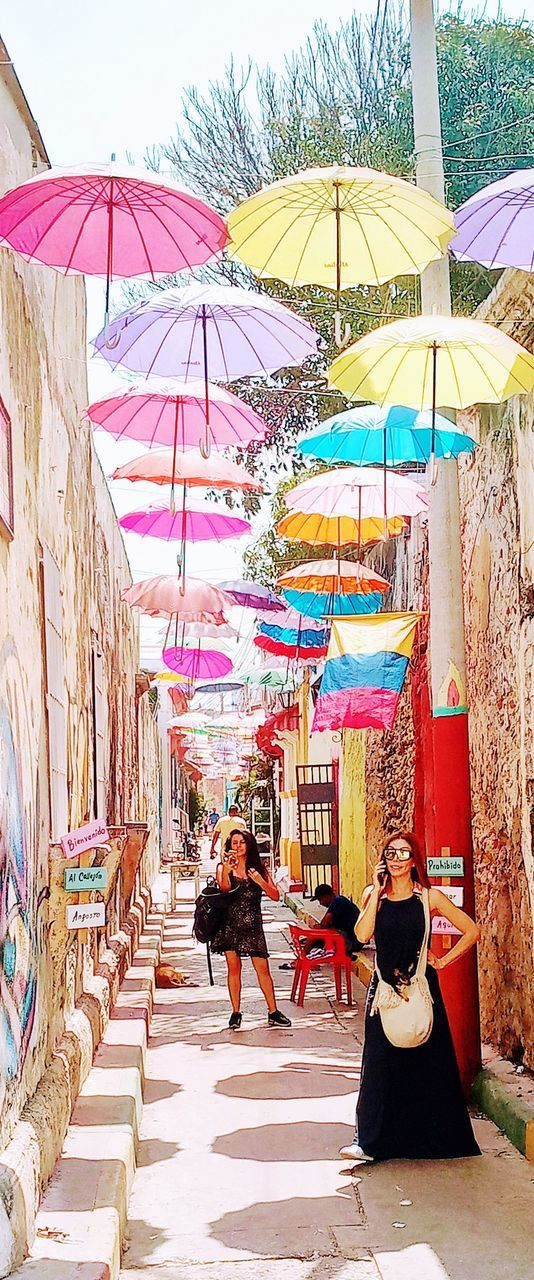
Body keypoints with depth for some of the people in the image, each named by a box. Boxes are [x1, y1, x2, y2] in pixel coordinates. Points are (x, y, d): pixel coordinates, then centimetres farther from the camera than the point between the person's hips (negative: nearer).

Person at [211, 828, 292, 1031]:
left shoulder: (258, 869, 8)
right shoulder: (224, 868, 3)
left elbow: (275, 896, 5)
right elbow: (224, 888, -19)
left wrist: (260, 881, -11)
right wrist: (226, 869, -37)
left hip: (253, 924, 1)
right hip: (231, 924, -1)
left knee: (262, 968, -1)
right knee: (234, 967, 1)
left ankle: (273, 1013, 8)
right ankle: (235, 1013, 11)